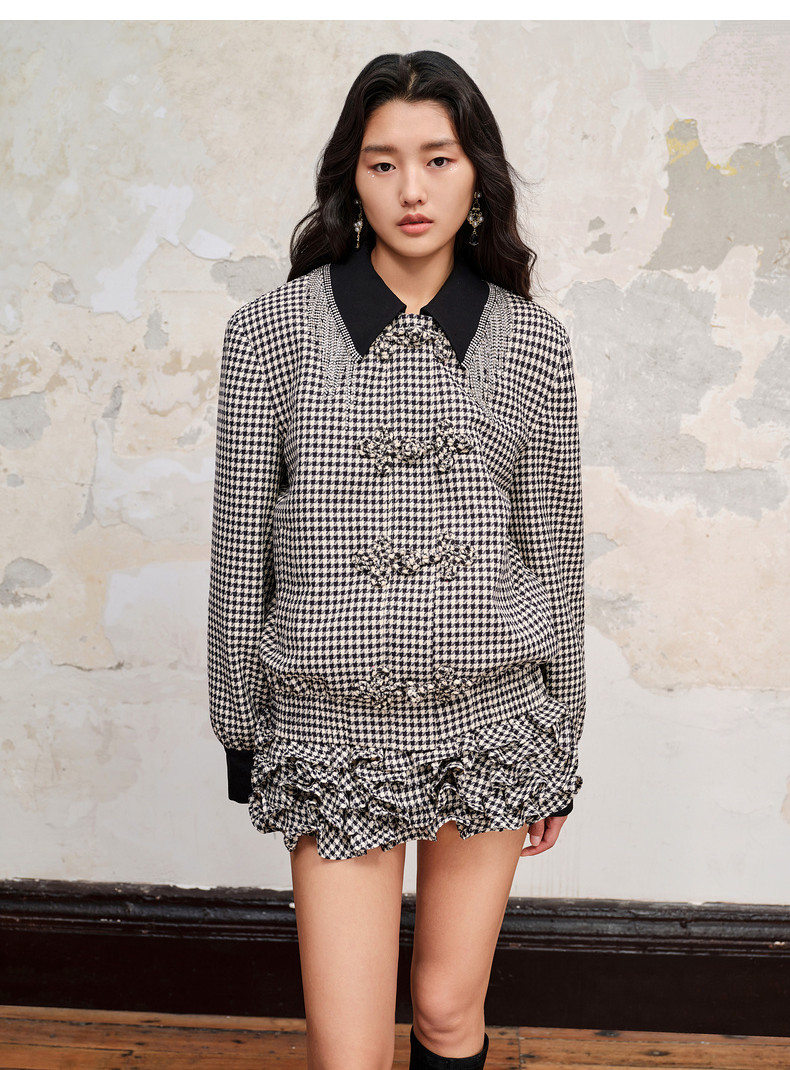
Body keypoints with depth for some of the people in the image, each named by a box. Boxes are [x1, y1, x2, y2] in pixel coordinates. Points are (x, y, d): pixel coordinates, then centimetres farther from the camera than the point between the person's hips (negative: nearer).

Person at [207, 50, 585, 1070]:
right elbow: (240, 541, 2)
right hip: (333, 724, -1)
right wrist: (238, 726, 5)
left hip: (490, 717, 2)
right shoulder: (272, 330, -3)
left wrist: (557, 750, 9)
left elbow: (552, 551, 5)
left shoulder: (532, 341, 1)